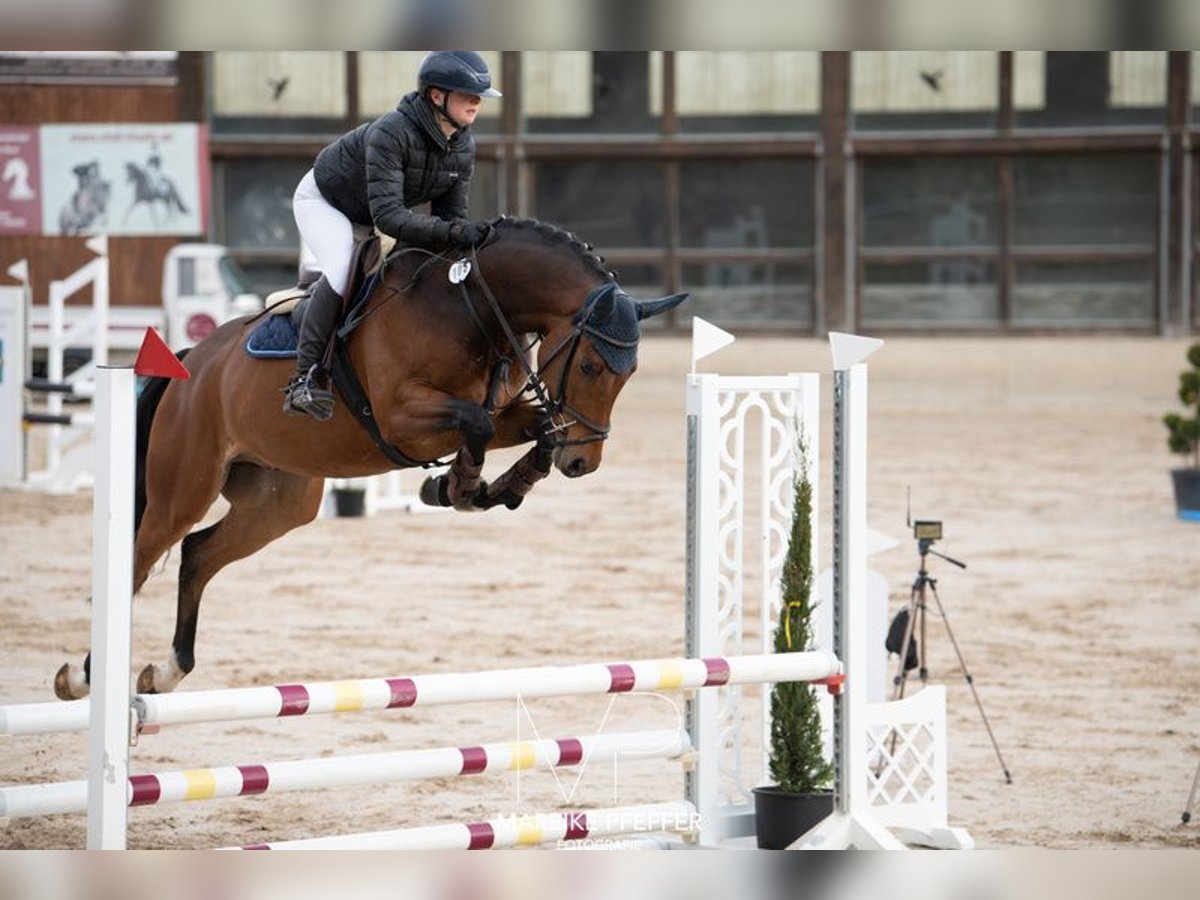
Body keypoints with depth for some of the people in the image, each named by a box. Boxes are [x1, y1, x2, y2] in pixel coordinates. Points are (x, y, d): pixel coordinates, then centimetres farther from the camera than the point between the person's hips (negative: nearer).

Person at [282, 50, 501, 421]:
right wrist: (451, 232, -53)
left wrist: (468, 235, -29)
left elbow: (452, 212, -8)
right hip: (323, 200, -9)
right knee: (342, 271, -30)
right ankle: (305, 379, -29)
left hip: (368, 216, 9)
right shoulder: (391, 133, -39)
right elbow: (387, 215, -45)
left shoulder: (464, 147, -15)